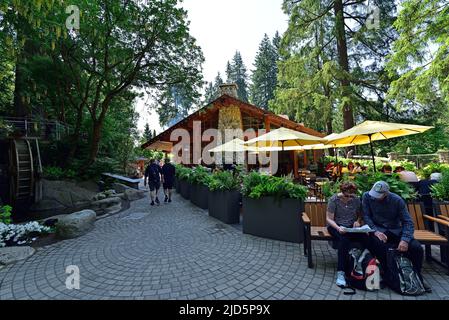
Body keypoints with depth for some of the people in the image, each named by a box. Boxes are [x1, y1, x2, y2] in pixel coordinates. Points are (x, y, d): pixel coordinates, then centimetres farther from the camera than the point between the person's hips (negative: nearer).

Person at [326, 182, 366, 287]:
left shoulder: (356, 199, 2)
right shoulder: (334, 199, -10)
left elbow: (360, 215, 16)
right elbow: (329, 219, -9)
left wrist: (358, 221, -5)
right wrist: (338, 228, -25)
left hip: (351, 226, 4)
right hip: (336, 226, -4)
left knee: (365, 238, -27)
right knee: (344, 239, -35)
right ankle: (340, 272, -30)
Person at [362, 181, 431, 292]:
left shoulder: (397, 200, -10)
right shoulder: (367, 196, -11)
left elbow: (408, 222, -9)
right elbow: (366, 216, -11)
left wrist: (405, 239, -23)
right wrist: (375, 231, -25)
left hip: (396, 230, 2)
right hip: (378, 229, -2)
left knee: (417, 248, -18)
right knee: (377, 243, -34)